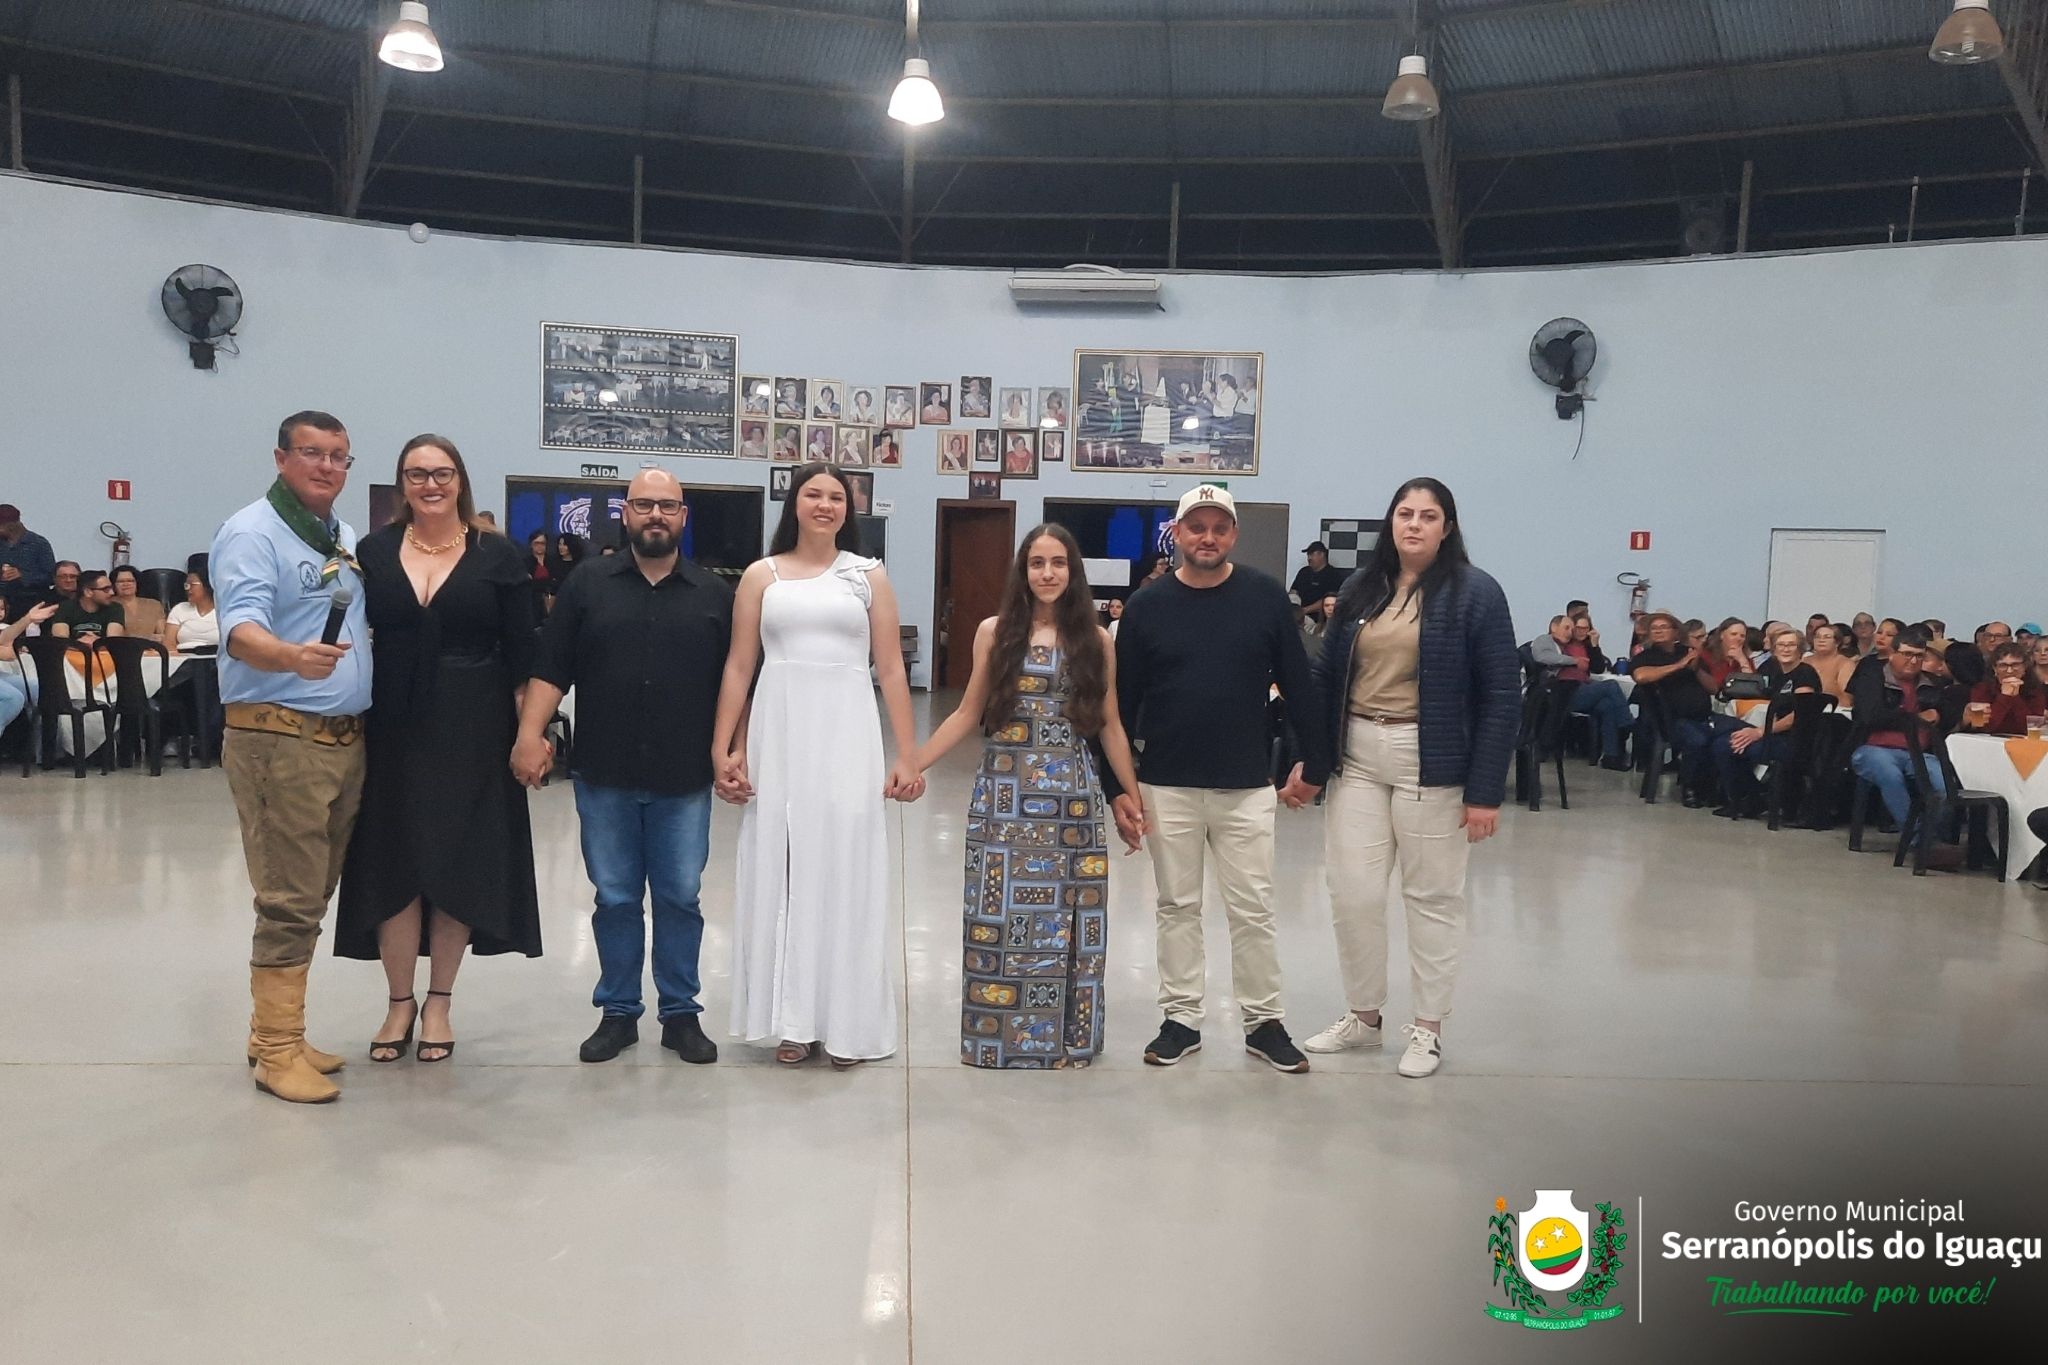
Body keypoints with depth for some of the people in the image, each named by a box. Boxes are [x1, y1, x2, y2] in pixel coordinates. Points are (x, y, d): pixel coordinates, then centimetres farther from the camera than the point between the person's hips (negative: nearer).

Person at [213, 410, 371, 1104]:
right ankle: (278, 1049, 4)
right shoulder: (251, 534, -10)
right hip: (280, 738, -8)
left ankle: (274, 1032, 24)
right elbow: (242, 629, -26)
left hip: (344, 737, 8)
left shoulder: (347, 539, 16)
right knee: (290, 900, -6)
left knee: (311, 895, 13)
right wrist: (291, 657, -44)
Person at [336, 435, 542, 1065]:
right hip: (393, 730, 1)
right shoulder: (372, 551, 5)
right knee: (394, 864, 5)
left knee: (459, 865, 5)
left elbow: (521, 656, 0)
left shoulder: (497, 556, 1)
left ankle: (438, 1002, 20)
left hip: (470, 733, -1)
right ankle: (399, 1001, 21)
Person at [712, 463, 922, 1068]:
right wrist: (723, 749, -4)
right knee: (781, 870, 5)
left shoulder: (869, 576, 7)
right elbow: (738, 667, 4)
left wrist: (907, 755, -1)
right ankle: (792, 1019, 16)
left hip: (847, 737, -1)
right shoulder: (762, 575, 7)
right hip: (778, 735, 1)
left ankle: (845, 1019, 13)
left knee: (844, 869, 2)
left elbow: (891, 669, 4)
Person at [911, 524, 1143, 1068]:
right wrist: (909, 765, 1)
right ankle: (997, 1035, 15)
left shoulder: (1095, 640, 5)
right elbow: (967, 715, 6)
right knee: (1000, 914, 1)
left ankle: (1065, 1035, 17)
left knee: (1064, 918, 3)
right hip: (1004, 796, 0)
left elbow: (1110, 726, 9)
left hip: (1071, 797, 1)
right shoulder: (995, 631, 3)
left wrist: (1135, 798, 8)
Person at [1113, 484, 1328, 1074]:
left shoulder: (1265, 596, -2)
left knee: (1253, 909, 6)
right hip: (1167, 787, 1)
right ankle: (1181, 1019, 23)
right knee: (1177, 907, 11)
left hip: (1247, 787, -1)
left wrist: (1314, 764, 1)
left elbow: (1298, 685, 2)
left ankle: (1263, 1020, 20)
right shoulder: (1147, 604, -1)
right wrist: (1118, 786, -2)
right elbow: (1122, 700, 1)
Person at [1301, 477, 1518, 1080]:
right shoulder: (1361, 588, 8)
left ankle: (1428, 1027, 21)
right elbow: (1326, 678, 9)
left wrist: (1486, 790, -12)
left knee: (1432, 896, 7)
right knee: (1351, 893, 5)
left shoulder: (1475, 592, -5)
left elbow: (1502, 695, -8)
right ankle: (1363, 1014, 23)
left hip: (1430, 762, -4)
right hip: (1357, 758, 4)